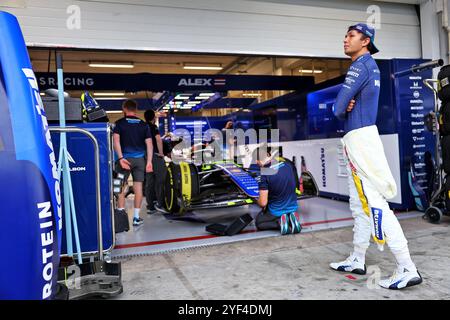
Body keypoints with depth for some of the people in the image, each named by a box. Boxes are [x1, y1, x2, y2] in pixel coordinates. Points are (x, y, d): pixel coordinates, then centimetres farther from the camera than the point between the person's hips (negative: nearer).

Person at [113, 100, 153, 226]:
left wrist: (121, 158, -15)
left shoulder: (119, 123, 0)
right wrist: (149, 161, -1)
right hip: (140, 159, 2)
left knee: (121, 187, 6)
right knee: (138, 187, 6)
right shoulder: (144, 125, 8)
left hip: (125, 158, -2)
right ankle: (136, 217, 11)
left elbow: (116, 141, -12)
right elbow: (149, 144, 2)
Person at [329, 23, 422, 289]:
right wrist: (347, 108, -6)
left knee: (375, 203, -12)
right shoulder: (369, 66, 20)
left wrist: (343, 110, 8)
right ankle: (358, 260, 23)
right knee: (359, 204, 13)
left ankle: (408, 269, -9)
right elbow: (343, 104, 16)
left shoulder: (362, 64, -9)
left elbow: (338, 107, -14)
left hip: (360, 137, -10)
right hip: (356, 139, 10)